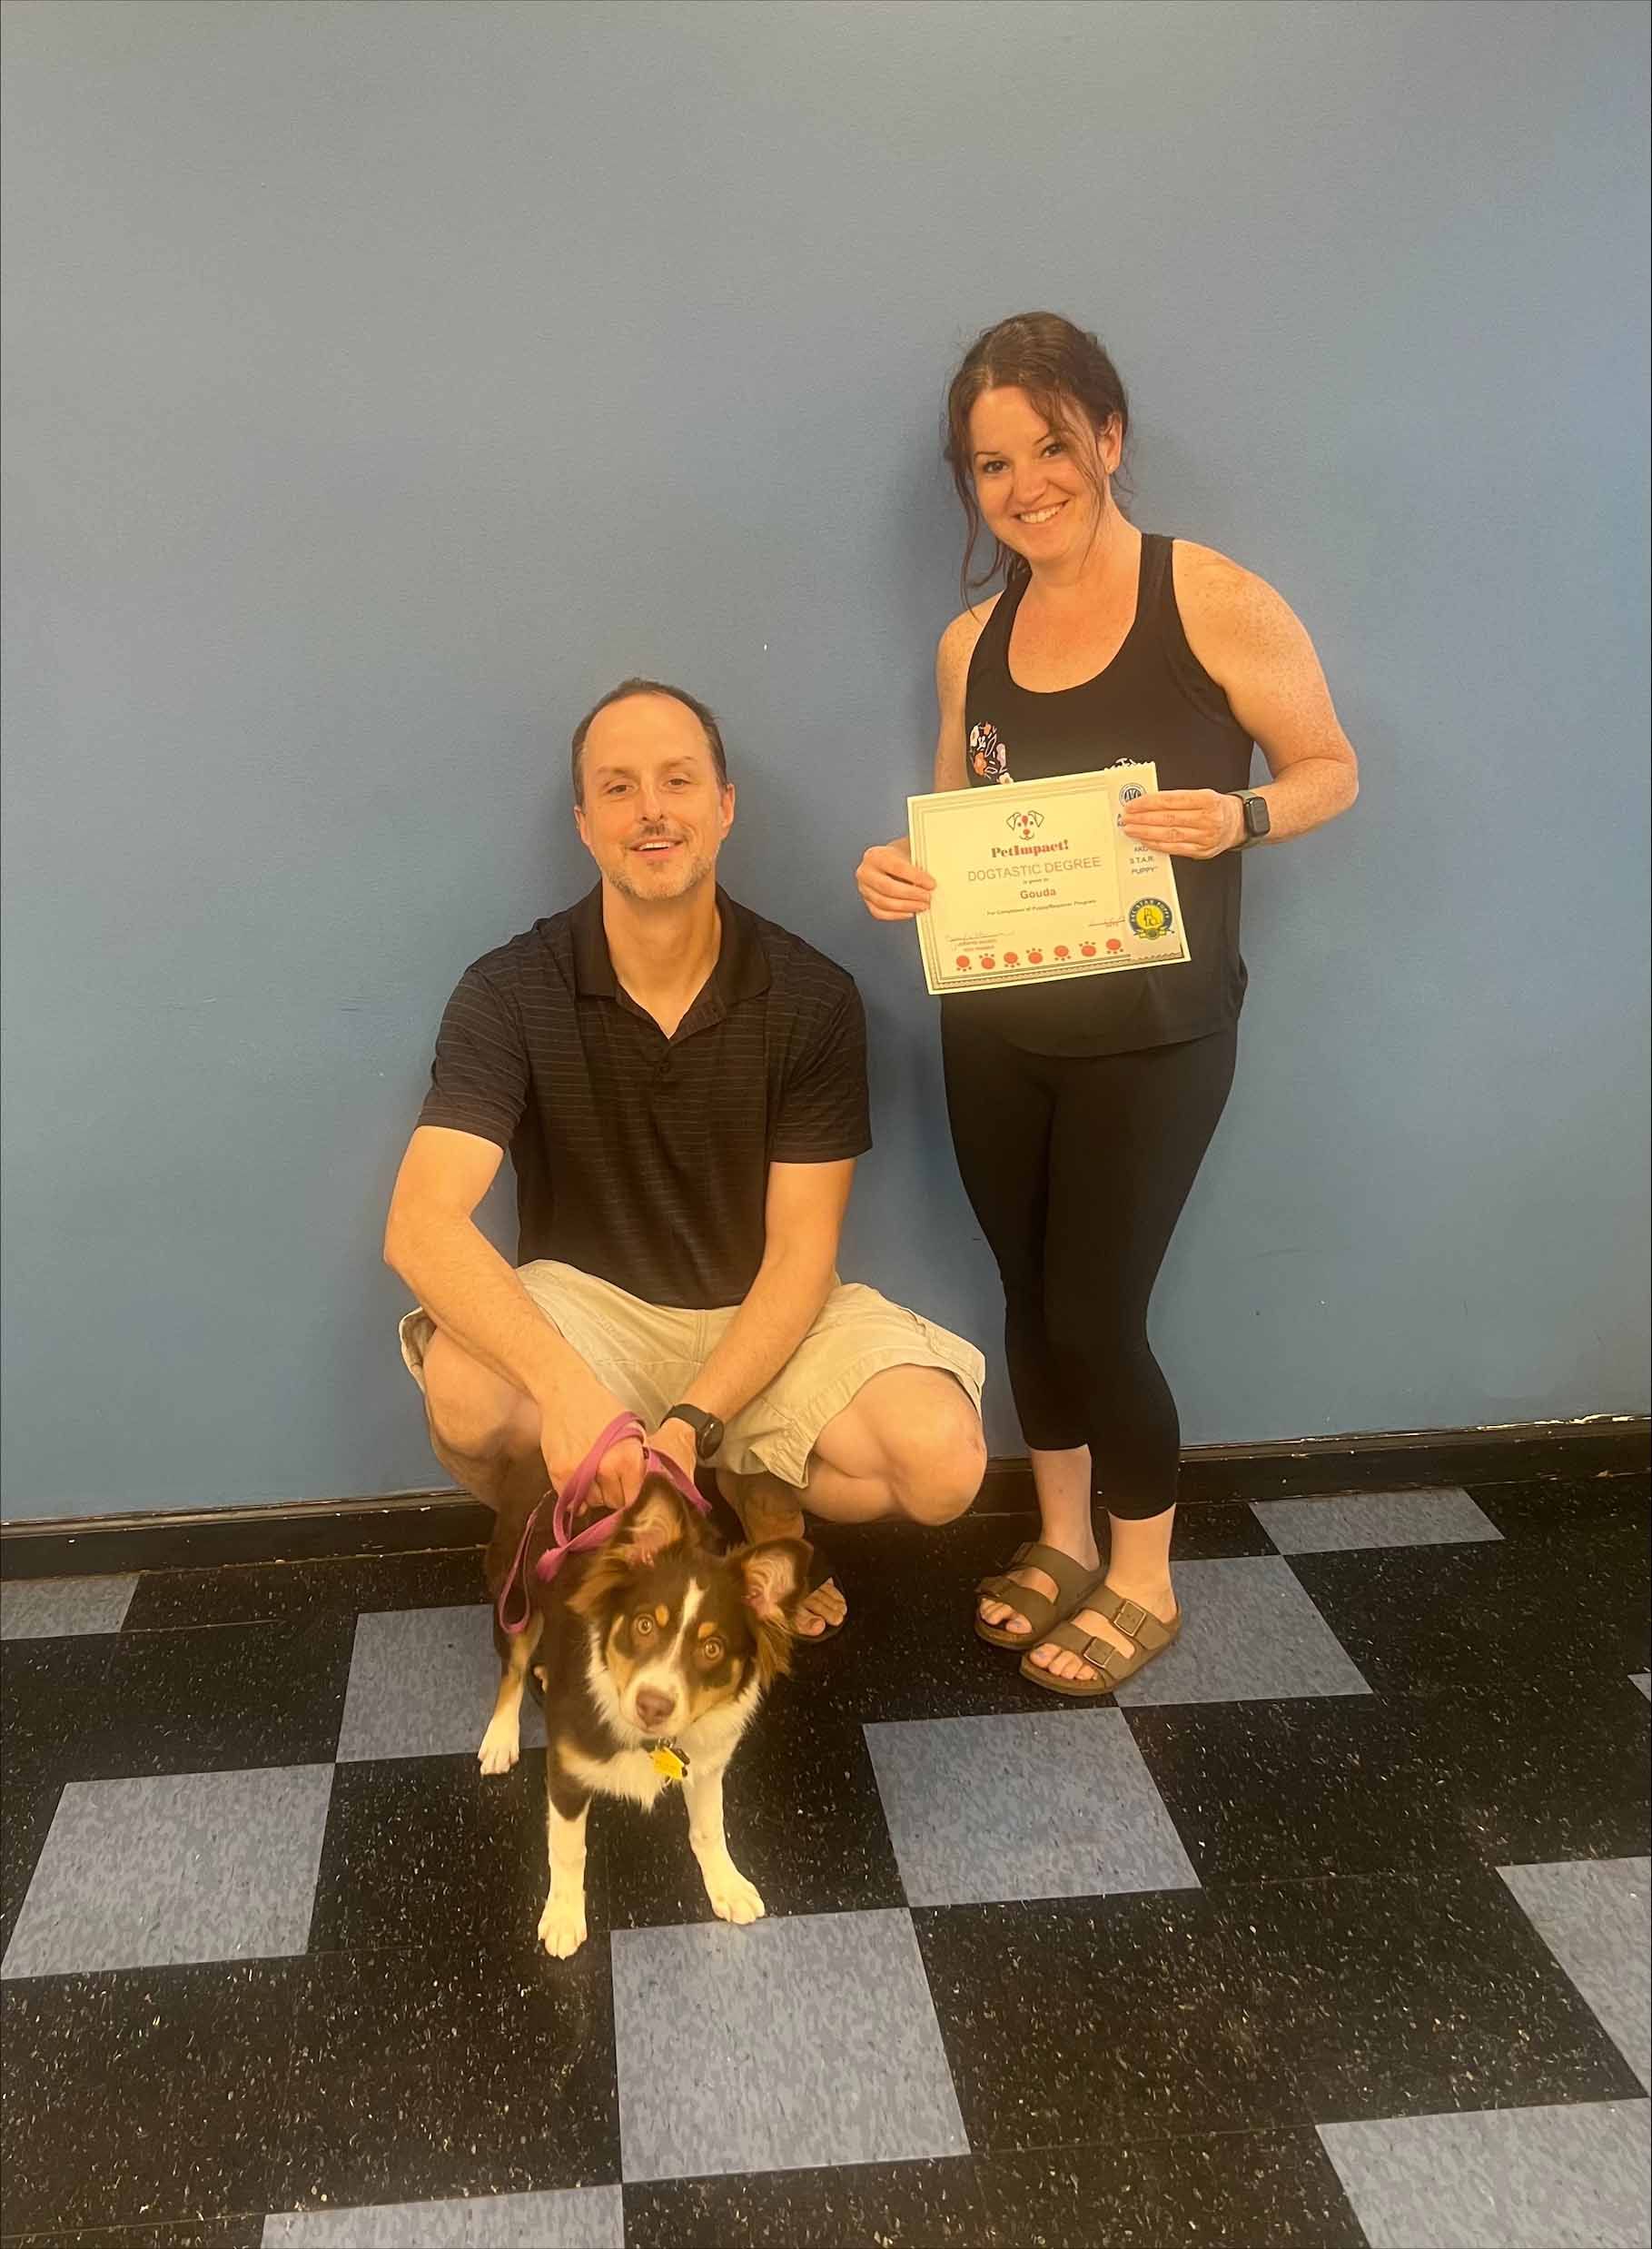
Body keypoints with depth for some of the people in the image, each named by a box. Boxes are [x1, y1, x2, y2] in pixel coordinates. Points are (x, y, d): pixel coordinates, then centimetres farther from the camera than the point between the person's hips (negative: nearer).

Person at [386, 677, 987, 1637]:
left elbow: (799, 1253, -12)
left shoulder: (813, 999, -12)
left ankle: (760, 1497, 10)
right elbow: (421, 1223, -26)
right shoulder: (512, 992, -14)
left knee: (944, 1462, -25)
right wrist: (566, 1385, -42)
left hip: (763, 1315, 1)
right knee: (467, 1397, -34)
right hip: (583, 1307, 0)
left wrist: (691, 1423, -27)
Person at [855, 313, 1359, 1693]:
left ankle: (1144, 1582, 23)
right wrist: (900, 871, -7)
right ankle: (1061, 1540, 35)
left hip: (1153, 1034, -5)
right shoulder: (972, 641, 6)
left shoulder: (1216, 602, -9)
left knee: (1094, 1314, -1)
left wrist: (1239, 816, -24)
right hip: (995, 1029, 5)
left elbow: (1333, 771, -3)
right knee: (1030, 1293, 13)